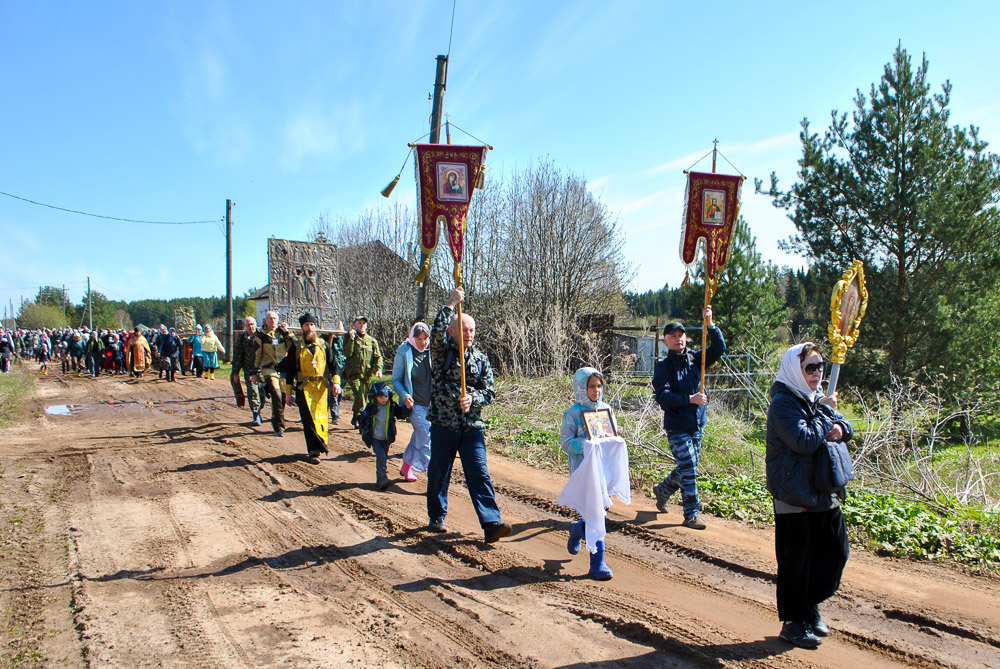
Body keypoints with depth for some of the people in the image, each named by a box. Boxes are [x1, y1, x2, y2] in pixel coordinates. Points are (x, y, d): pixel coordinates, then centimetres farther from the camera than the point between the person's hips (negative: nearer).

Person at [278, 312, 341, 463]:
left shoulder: (323, 345, 10)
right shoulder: (296, 347, 5)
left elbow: (332, 364, 12)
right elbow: (290, 371, 7)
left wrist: (336, 382, -3)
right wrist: (289, 392, 4)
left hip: (321, 387, 2)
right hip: (304, 387, -2)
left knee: (321, 416, 5)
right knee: (309, 420, -7)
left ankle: (319, 446, 21)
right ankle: (314, 451, -5)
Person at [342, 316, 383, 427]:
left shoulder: (372, 340, 11)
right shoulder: (349, 338, 4)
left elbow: (378, 356, 9)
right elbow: (347, 353, -11)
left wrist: (378, 368, -7)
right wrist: (351, 339, -18)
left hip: (367, 375, 3)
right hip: (353, 373, -3)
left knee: (364, 396, 7)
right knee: (359, 395, -18)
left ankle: (355, 418, 23)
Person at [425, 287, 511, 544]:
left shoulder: (481, 359, 9)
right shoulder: (443, 353, 0)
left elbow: (489, 391, 3)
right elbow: (437, 333, -22)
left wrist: (472, 398, -17)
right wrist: (450, 305, -20)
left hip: (472, 426, 2)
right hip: (443, 424, -1)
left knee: (479, 474, -5)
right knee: (439, 474, 10)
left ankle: (491, 524, -9)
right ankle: (437, 518, 29)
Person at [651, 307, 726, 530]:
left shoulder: (695, 359, 6)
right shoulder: (663, 366, -7)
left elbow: (719, 348, -6)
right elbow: (662, 397, -17)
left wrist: (710, 324, -18)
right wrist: (690, 399, -25)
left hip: (697, 425, 6)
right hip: (677, 426, -5)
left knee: (688, 468, 15)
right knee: (688, 468, -9)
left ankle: (662, 490, 39)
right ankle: (692, 515, 1)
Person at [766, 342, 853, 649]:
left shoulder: (816, 397, 11)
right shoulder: (783, 402, -16)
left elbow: (847, 428, 13)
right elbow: (805, 441, -25)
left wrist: (840, 427, -9)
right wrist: (825, 414, -14)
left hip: (825, 493, 8)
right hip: (795, 495, -8)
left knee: (835, 553, 14)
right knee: (795, 561, 1)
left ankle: (810, 606, 32)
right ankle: (792, 623, 15)